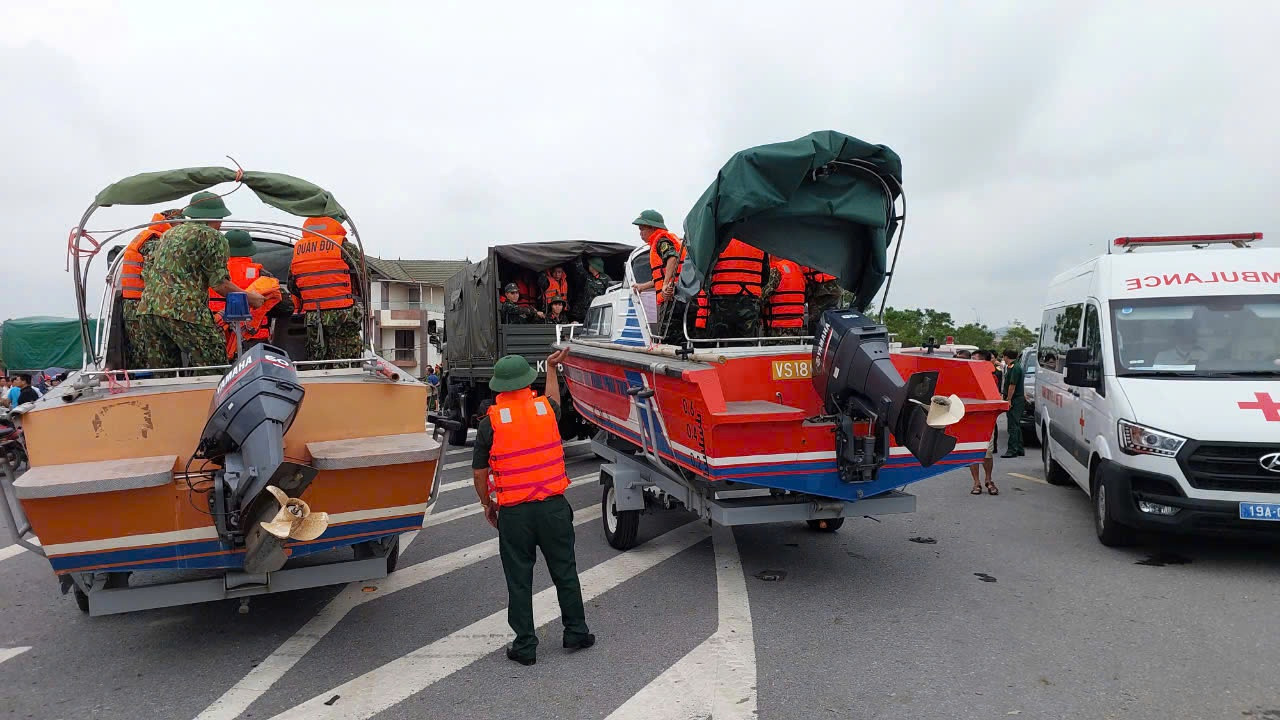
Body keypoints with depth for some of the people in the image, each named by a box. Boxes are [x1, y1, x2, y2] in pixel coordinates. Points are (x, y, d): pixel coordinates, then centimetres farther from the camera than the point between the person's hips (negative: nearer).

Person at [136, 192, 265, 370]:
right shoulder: (214, 237, 1)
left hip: (148, 308, 8)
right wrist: (249, 297, 8)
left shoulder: (169, 233, 25)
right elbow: (220, 284, -4)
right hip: (185, 311, -8)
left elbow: (145, 273, 25)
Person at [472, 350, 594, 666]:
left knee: (519, 580, 10)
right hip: (554, 506, 2)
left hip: (513, 512, -2)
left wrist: (487, 504, 13)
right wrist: (551, 368, 38)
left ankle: (525, 645, 19)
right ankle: (576, 633, 28)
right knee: (565, 572, 16)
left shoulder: (490, 422, -9)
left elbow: (479, 473, -3)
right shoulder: (545, 409, -3)